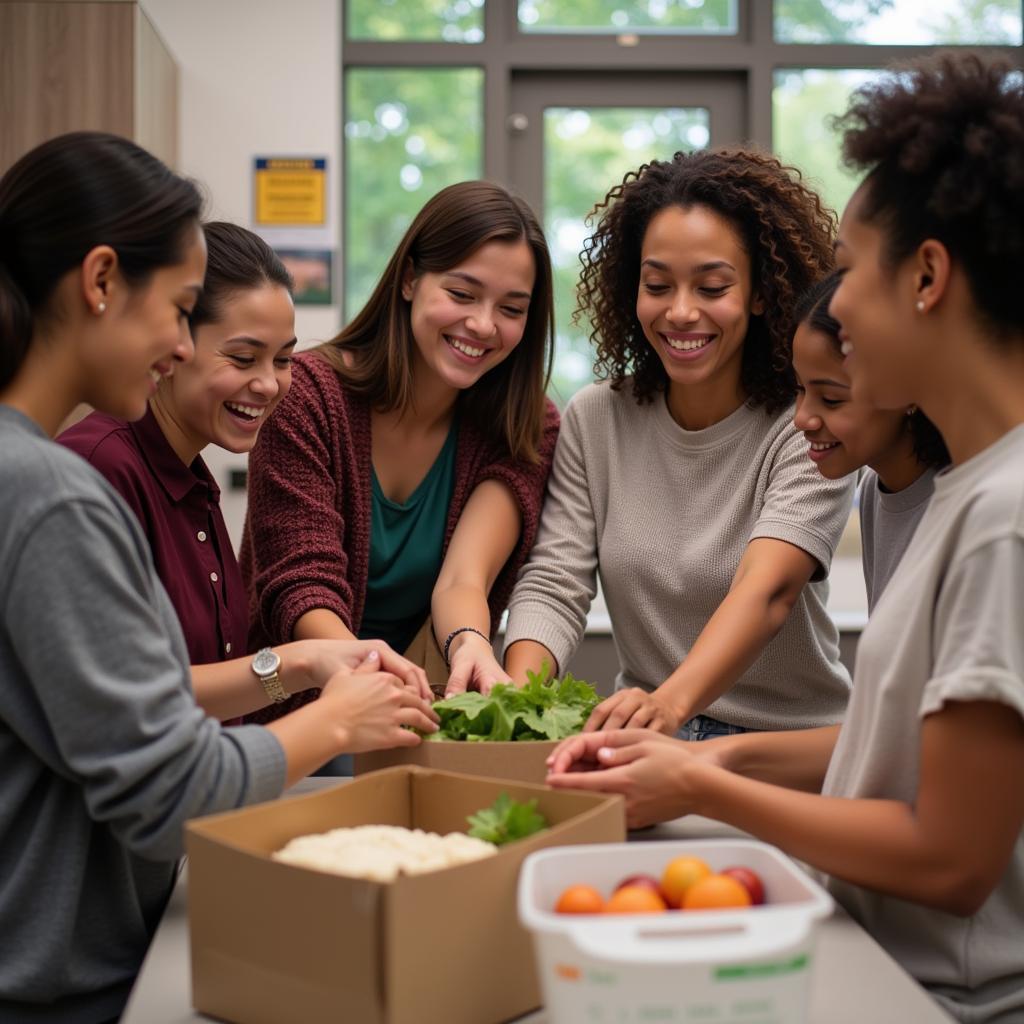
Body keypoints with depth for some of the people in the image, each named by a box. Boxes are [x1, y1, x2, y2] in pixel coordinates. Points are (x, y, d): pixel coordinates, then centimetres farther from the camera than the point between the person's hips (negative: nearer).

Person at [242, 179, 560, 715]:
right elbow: (302, 585, -15)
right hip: (293, 713, -1)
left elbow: (463, 579, -13)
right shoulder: (307, 395, -7)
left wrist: (469, 646, -38)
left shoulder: (529, 427, 1)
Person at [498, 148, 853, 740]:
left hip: (795, 745, -2)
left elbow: (766, 591, -26)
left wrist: (671, 701, -45)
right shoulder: (594, 421, 2)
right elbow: (555, 584, -5)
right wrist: (518, 693, -27)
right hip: (640, 737, 2)